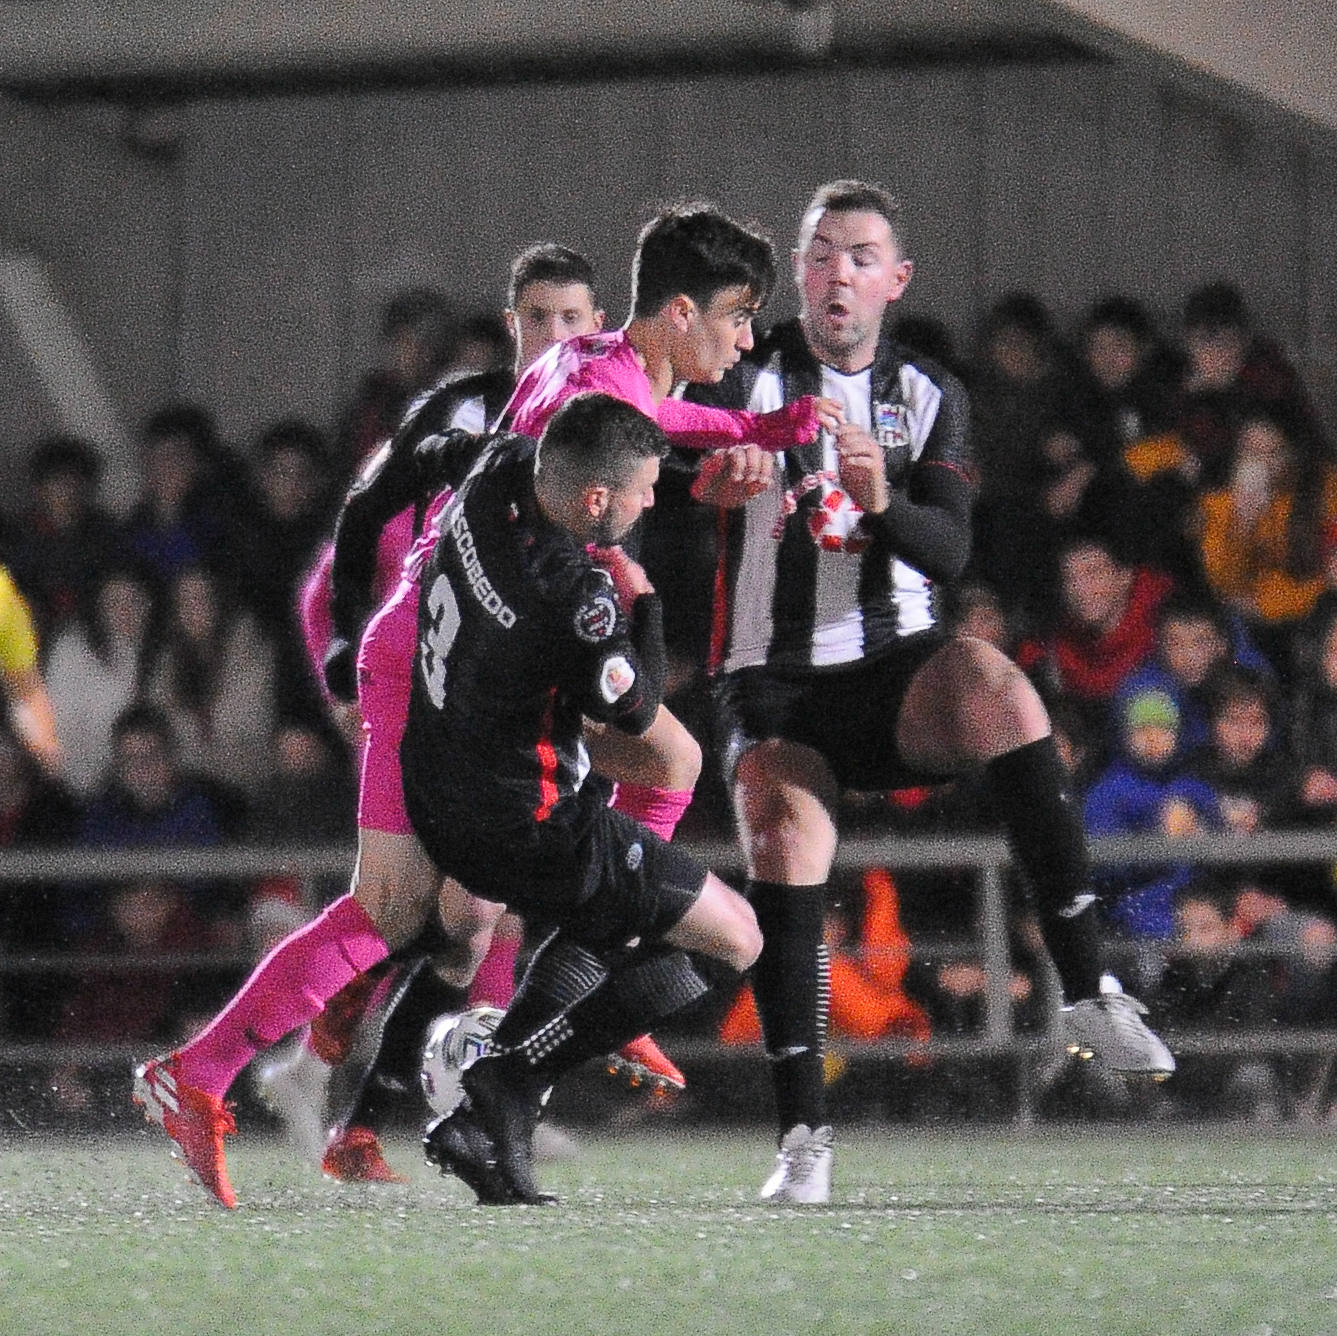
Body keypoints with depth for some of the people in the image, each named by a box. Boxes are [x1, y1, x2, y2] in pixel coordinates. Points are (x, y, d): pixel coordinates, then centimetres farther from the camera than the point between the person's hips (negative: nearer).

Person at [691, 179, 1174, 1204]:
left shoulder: (929, 398, 10)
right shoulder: (747, 379, 2)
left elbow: (950, 550, -4)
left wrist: (883, 502, -25)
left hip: (895, 669, 1)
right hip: (775, 685, -1)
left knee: (998, 687, -32)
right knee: (785, 849, -28)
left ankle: (1087, 990, -33)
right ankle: (803, 1130, -20)